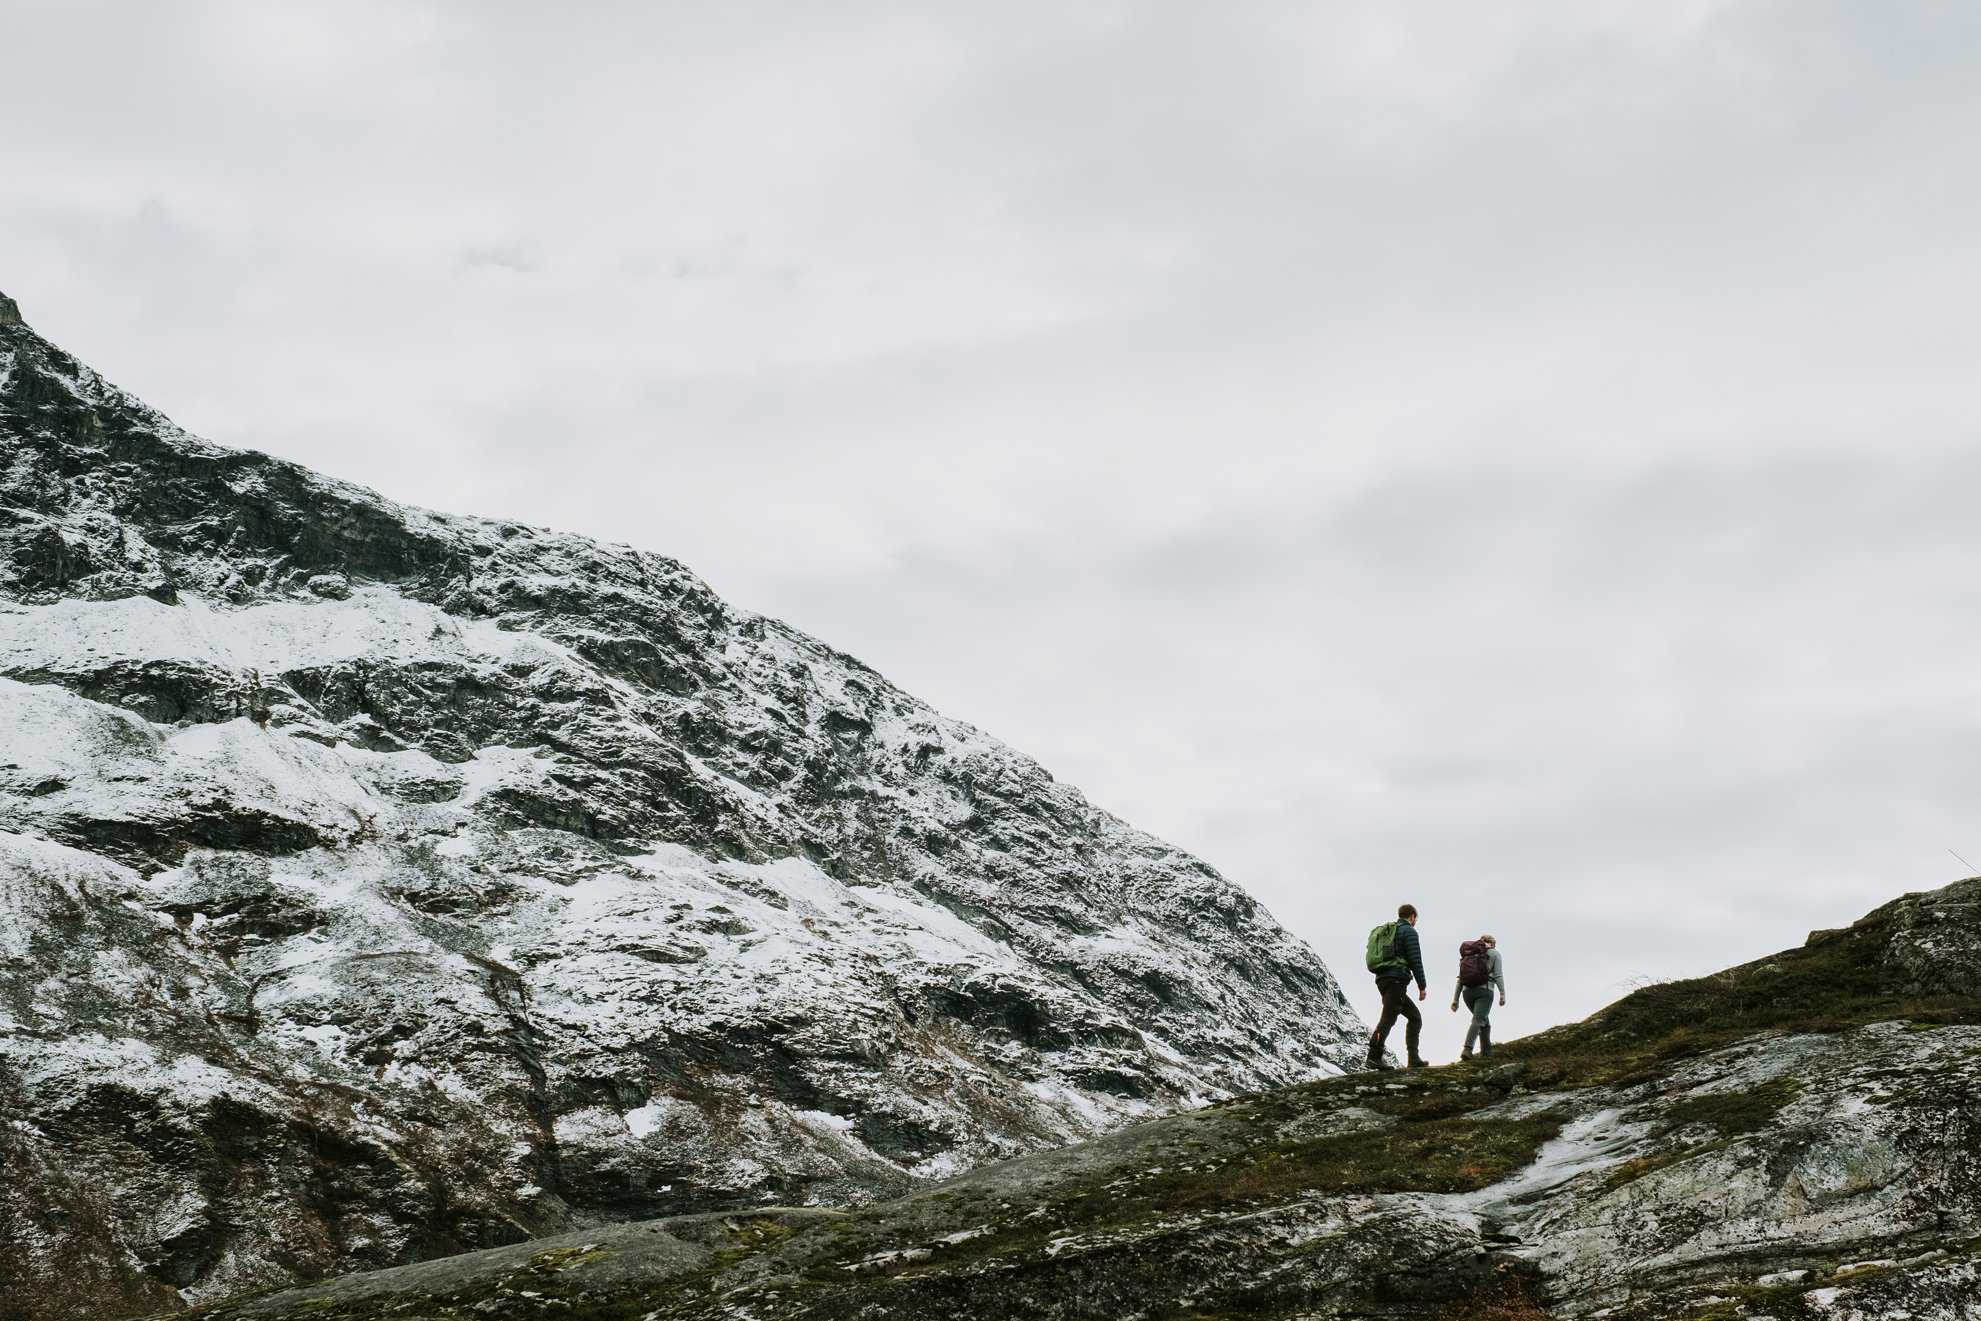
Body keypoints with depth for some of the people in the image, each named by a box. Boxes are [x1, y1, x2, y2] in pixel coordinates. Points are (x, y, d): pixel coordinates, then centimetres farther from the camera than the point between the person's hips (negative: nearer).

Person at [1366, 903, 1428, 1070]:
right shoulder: (1409, 931, 1)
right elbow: (1415, 959, -8)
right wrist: (1422, 985, -6)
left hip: (1382, 980, 9)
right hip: (1396, 979, -9)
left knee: (1415, 1017, 15)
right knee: (1388, 1018, -16)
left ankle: (1414, 1058, 9)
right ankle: (1374, 1056, -27)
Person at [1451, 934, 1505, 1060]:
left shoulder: (1468, 955, 22)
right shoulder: (1494, 953, 10)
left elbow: (1460, 980, 17)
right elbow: (1498, 976, -2)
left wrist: (1455, 1000, 15)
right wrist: (1503, 995, -1)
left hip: (1467, 992, 5)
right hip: (1484, 990, -5)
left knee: (1485, 1021, 21)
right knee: (1478, 1020, -17)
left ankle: (1486, 1051, 18)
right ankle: (1467, 1048, -37)